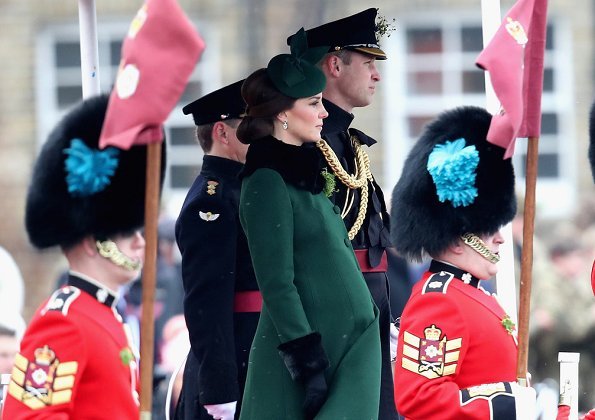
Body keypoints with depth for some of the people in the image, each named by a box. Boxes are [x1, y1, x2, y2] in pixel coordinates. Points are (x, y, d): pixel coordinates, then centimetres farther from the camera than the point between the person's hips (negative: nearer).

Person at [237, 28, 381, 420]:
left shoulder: (304, 173, 16)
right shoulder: (267, 182, -11)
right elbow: (276, 284, -16)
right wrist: (307, 361, -19)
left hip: (349, 342, 8)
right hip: (309, 344, -8)